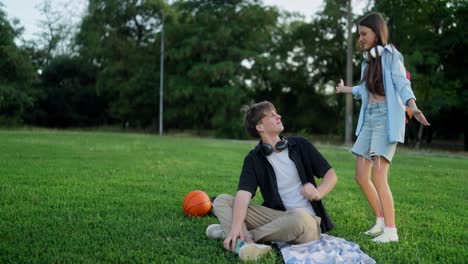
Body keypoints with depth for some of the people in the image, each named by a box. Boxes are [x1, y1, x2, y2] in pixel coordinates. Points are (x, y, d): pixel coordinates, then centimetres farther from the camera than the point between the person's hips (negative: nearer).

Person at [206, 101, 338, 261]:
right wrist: (236, 226, -34)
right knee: (222, 201, -14)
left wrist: (319, 193, -16)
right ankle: (247, 243, -41)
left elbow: (330, 174, 7)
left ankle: (245, 236, -22)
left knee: (299, 218, -39)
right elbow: (244, 194, -16)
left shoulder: (300, 145, 3)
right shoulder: (254, 159, 0)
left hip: (306, 220, -1)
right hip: (276, 217, 1)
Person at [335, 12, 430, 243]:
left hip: (386, 119, -8)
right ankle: (381, 220, 18)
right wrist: (345, 89, 46)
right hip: (368, 119, 8)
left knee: (378, 178, -13)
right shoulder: (368, 60, 17)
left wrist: (413, 108, -35)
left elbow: (402, 86, -16)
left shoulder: (390, 55, -5)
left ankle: (391, 230, -4)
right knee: (361, 176, 4)